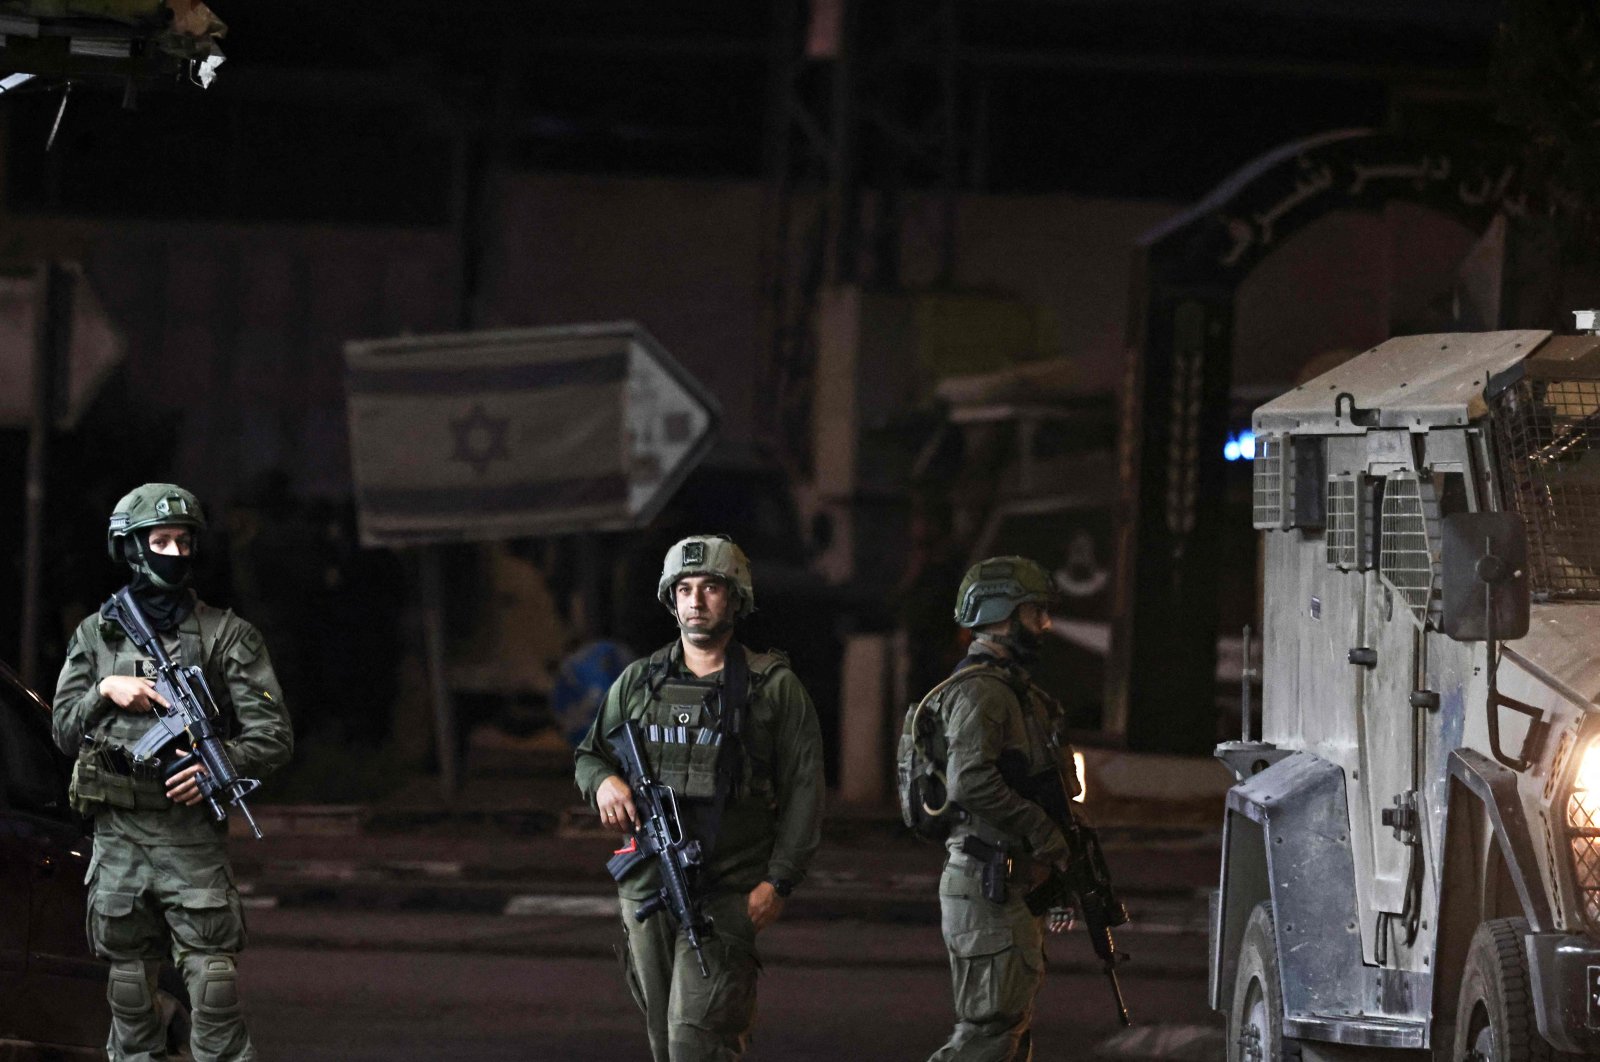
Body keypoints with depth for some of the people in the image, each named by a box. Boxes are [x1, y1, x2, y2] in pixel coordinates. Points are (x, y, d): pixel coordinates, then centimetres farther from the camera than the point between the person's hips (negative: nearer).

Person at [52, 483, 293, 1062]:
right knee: (128, 973, 8)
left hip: (192, 833, -3)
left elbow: (273, 736, -1)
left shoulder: (227, 636, 3)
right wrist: (105, 693, -8)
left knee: (210, 974, -10)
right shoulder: (95, 635, 11)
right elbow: (65, 731, 11)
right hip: (116, 834, 3)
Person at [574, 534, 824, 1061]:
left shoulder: (774, 688, 1)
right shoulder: (639, 681, 11)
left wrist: (779, 880, -10)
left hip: (727, 896, -5)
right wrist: (603, 781, -4)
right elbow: (588, 755, 21)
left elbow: (803, 791, -1)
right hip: (646, 888, 5)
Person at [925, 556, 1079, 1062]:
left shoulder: (1013, 691, 20)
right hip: (988, 887, -11)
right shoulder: (980, 692, -14)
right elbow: (971, 783, -28)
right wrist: (1046, 833, -20)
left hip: (1015, 884, 11)